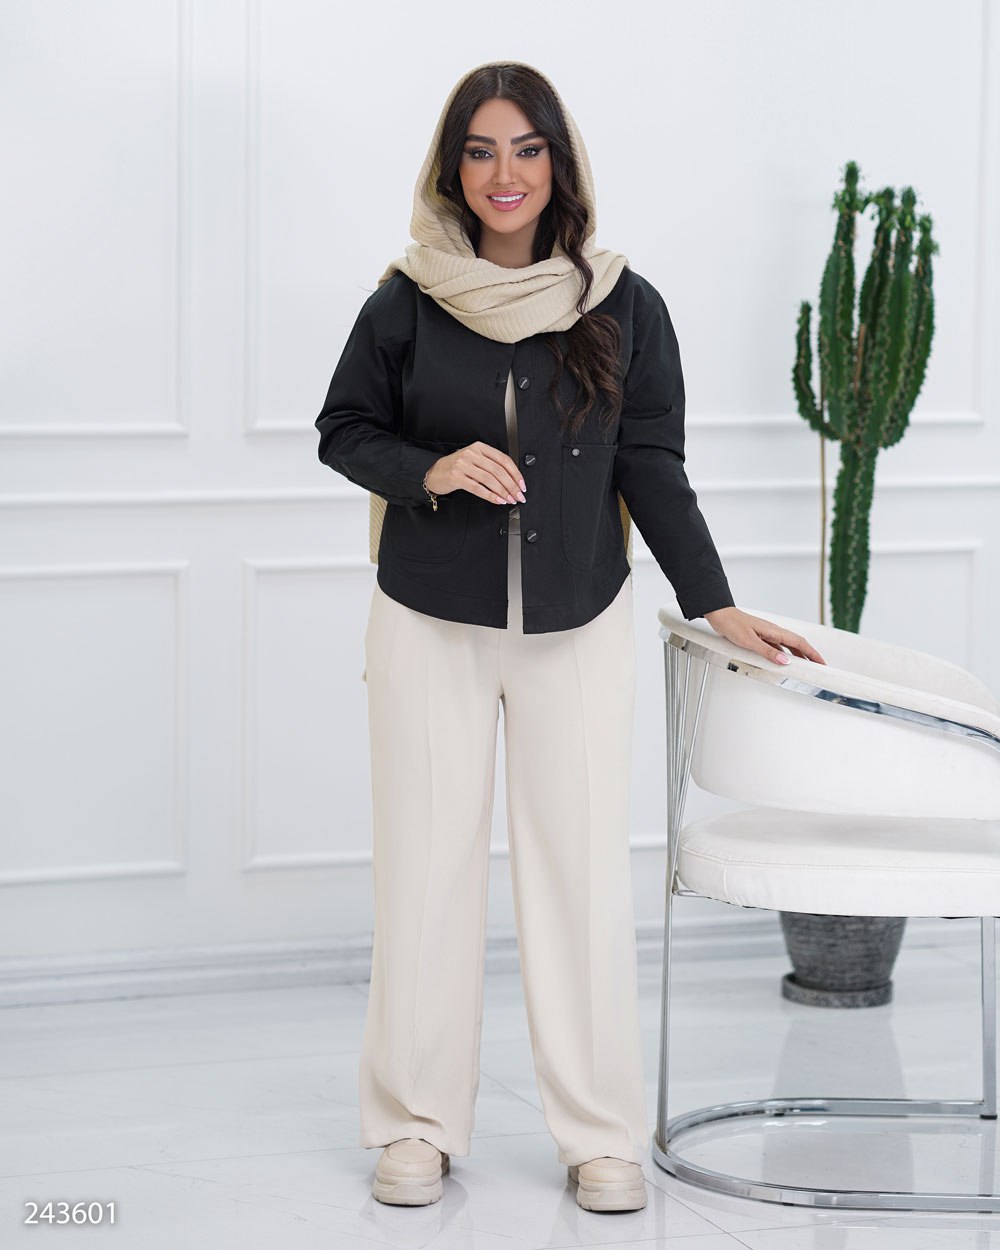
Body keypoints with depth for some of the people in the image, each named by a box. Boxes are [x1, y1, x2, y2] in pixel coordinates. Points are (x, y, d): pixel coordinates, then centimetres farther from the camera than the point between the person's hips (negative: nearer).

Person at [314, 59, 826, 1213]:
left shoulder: (623, 307, -2)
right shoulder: (406, 305, -4)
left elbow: (653, 467, 4)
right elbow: (343, 432, 5)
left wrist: (714, 604, 2)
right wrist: (431, 471, -14)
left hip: (577, 631, 0)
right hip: (430, 628, 0)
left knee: (583, 870, 3)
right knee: (427, 869, 5)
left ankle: (601, 1133, 14)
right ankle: (417, 1127, 17)